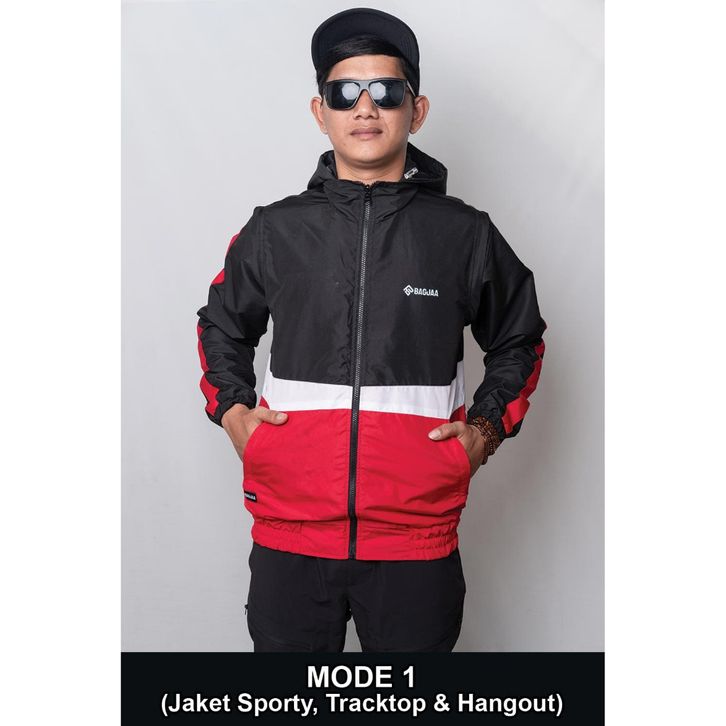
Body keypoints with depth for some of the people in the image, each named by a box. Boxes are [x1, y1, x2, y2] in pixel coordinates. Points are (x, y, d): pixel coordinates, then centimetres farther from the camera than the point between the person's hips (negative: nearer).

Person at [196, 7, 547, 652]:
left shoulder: (465, 235, 3)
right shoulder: (275, 231, 5)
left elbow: (519, 340, 17)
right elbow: (221, 325, 22)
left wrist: (486, 428, 4)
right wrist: (231, 410, 6)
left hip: (417, 538, 0)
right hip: (289, 533, 1)